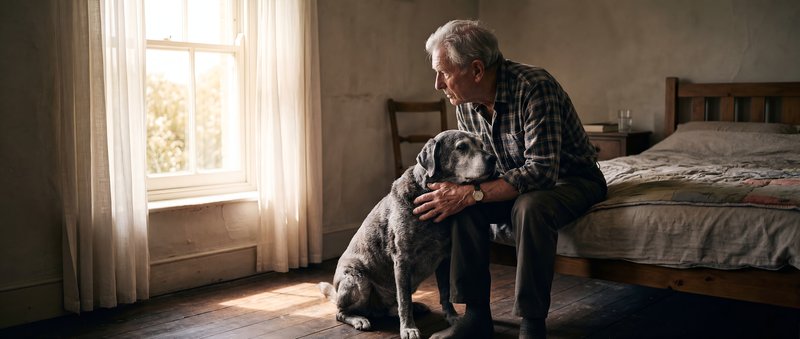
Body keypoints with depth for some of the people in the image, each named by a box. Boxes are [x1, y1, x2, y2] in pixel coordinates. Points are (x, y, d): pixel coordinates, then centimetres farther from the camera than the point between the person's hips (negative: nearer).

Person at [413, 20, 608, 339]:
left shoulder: (533, 86, -29)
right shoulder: (466, 104, -7)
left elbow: (541, 171, -34)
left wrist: (471, 194, -36)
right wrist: (454, 190, -17)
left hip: (570, 178, -6)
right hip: (517, 183, 6)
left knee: (530, 207, -37)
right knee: (464, 206, -20)